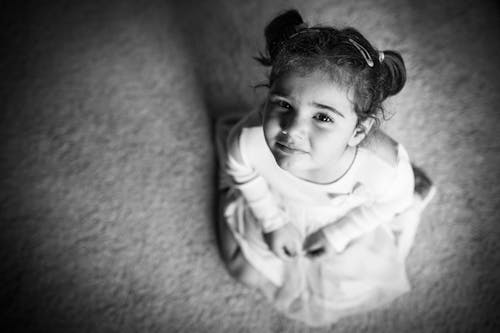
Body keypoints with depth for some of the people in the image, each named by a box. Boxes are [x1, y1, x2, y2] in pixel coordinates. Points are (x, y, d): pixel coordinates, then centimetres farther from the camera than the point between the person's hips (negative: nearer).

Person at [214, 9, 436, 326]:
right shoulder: (249, 140, -45)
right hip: (276, 208, 1)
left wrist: (340, 232, -8)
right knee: (248, 271, 27)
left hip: (348, 219, 0)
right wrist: (273, 221, -8)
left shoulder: (387, 168, -46)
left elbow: (390, 203, -18)